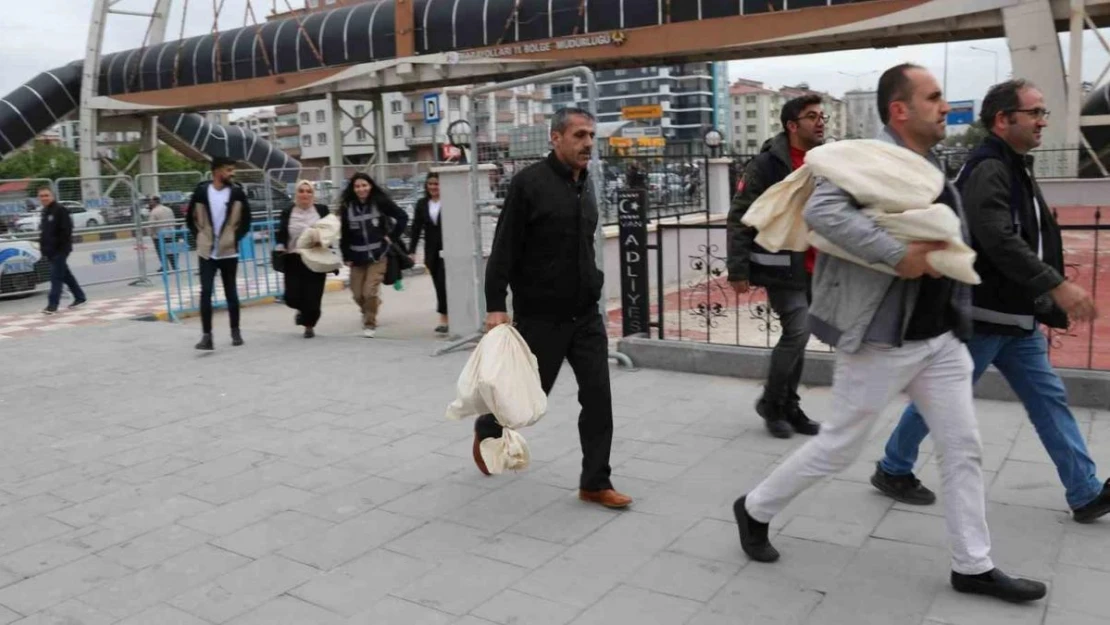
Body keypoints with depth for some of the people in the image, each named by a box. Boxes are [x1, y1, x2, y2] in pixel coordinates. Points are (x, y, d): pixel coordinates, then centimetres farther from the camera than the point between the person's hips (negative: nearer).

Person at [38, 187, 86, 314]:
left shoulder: (60, 210, -12)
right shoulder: (45, 212, 17)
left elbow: (66, 230, -18)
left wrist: (63, 246, -21)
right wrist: (43, 247, 17)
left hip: (60, 249, -9)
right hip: (51, 250, 9)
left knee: (56, 276, -11)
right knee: (65, 275, 14)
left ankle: (52, 304, -12)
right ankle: (80, 297, 24)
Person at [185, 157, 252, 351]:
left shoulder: (237, 192, -3)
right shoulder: (201, 191, -3)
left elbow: (246, 220, 6)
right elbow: (190, 218, 8)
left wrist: (236, 237, -2)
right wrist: (199, 236, 2)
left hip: (229, 252, 0)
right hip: (207, 252, 0)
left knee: (231, 293, 9)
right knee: (205, 293, -7)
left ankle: (235, 332, 22)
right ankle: (207, 336, -6)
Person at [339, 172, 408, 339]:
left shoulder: (380, 202, -6)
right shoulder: (347, 207, 0)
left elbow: (402, 217, 0)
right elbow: (344, 233, 3)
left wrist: (392, 237, -5)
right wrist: (346, 257, 0)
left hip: (378, 255, -3)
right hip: (357, 257, 3)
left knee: (370, 291, -10)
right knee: (357, 294, 7)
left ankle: (370, 324, 11)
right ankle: (368, 312, 41)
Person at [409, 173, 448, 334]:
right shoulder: (422, 204, 8)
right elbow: (416, 228, 8)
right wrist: (411, 251, 3)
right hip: (431, 250, 5)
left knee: (444, 283, -10)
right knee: (439, 284, 7)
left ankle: (444, 319, -9)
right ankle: (448, 317, 16)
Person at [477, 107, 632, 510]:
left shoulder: (584, 186, 10)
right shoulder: (529, 183, -12)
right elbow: (504, 249, -15)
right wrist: (496, 306, -20)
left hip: (586, 314, 6)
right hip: (541, 317, -6)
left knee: (598, 396, 1)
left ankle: (595, 483, 11)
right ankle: (486, 429, 39)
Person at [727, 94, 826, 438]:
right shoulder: (768, 164, -11)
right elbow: (739, 219, -12)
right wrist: (738, 270, -15)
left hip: (814, 267, 6)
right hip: (781, 266, -6)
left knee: (797, 336, 12)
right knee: (798, 332, -10)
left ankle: (789, 407, 24)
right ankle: (771, 402, 10)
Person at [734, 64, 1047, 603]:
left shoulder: (933, 168, 13)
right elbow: (820, 210, -34)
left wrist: (946, 254, 3)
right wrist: (899, 255, -31)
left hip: (941, 337, 8)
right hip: (881, 341, -8)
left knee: (963, 449, 10)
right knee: (838, 446, 4)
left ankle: (973, 566, 24)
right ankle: (755, 509, 25)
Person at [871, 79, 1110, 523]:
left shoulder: (1016, 169, 14)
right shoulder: (988, 170, -17)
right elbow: (999, 241, -30)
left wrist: (1045, 305, 17)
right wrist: (1058, 286, -32)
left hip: (1016, 316, 10)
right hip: (981, 315, -10)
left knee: (1049, 399, 10)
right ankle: (893, 470, 20)